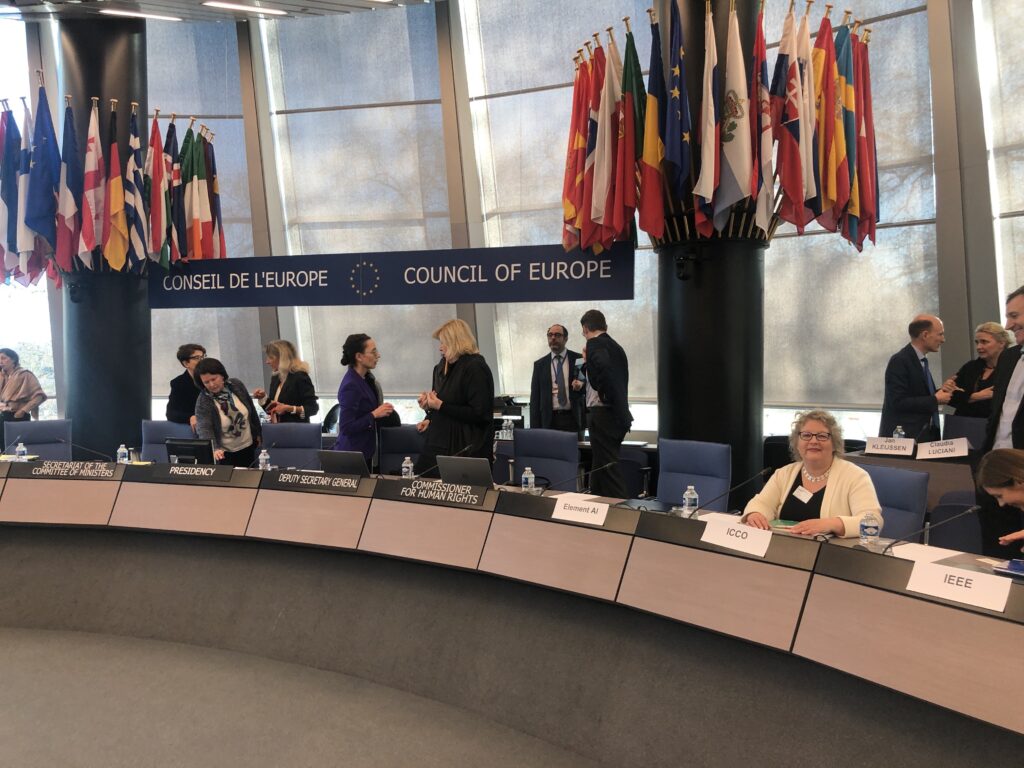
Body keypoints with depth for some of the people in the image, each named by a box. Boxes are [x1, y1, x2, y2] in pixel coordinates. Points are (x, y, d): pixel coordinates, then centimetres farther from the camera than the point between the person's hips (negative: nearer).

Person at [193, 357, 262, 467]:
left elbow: (251, 408, 5)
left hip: (248, 447, 4)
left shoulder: (236, 385, -8)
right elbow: (204, 429, -29)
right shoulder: (203, 401, -19)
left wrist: (257, 433, 10)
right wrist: (214, 449, -46)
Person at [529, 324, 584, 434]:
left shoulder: (578, 359, 6)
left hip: (573, 419, -1)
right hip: (549, 420, 1)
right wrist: (534, 428, 0)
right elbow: (535, 398, 8)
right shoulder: (539, 364, 9)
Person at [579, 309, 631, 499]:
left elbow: (604, 368, -29)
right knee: (599, 469, 15)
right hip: (618, 416, 9)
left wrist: (605, 395, -15)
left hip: (602, 414, -9)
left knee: (607, 468, -7)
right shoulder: (616, 347, 16)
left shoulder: (595, 343, -10)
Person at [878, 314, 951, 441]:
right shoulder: (899, 361, -14)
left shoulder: (922, 360, 13)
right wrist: (935, 400, -15)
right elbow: (898, 402, -21)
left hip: (923, 435, 9)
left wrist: (940, 392, 2)